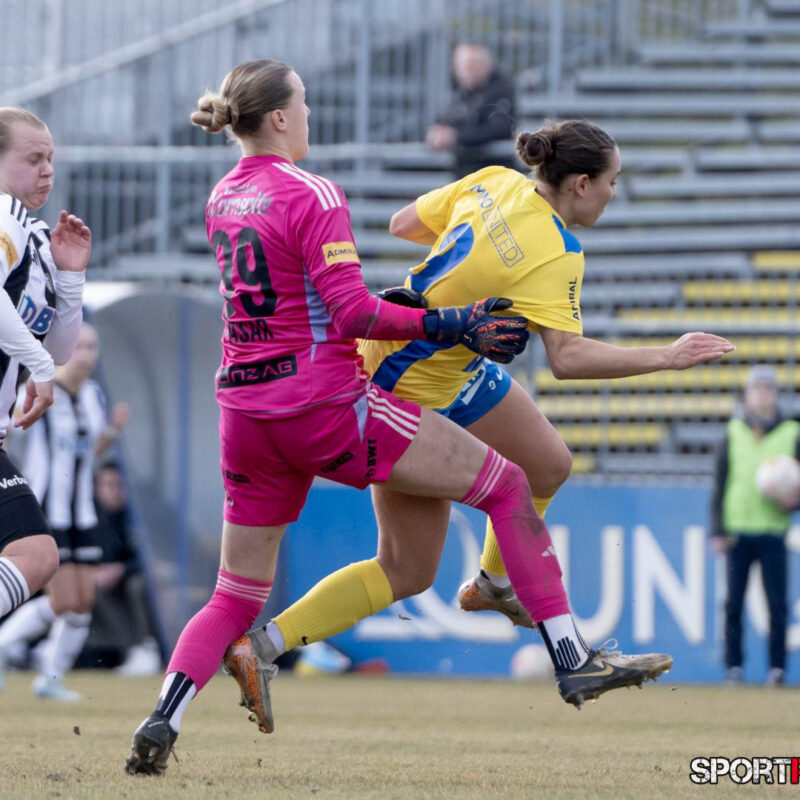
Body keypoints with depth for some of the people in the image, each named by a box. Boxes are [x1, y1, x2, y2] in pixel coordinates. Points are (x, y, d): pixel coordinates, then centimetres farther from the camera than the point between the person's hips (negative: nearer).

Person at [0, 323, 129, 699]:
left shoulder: (94, 395, 8)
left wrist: (113, 429, 2)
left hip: (81, 513, 7)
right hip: (44, 513, -7)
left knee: (84, 601, 3)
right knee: (64, 603, -11)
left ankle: (51, 678, 17)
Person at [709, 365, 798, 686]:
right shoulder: (734, 433, 8)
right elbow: (719, 485, 8)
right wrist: (718, 532, 2)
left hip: (773, 532, -1)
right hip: (738, 532, 1)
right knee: (734, 603, 0)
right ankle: (734, 665, 6)